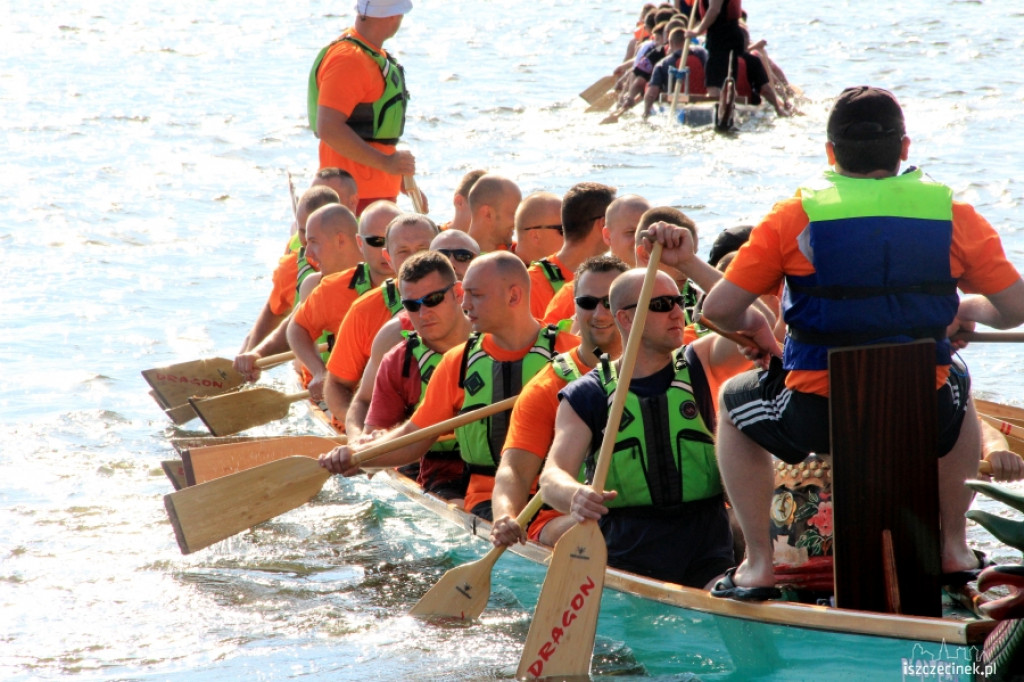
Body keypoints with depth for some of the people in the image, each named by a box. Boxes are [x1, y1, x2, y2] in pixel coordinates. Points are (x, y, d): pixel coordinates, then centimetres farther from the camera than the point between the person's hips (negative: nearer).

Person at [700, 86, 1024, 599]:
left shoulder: (795, 216, -5)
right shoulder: (952, 215, -1)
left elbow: (719, 309, -6)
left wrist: (752, 326, 17)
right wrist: (968, 310, 25)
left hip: (817, 416, -2)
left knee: (733, 403, 29)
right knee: (957, 383, 38)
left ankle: (758, 563, 19)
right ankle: (955, 547, 36)